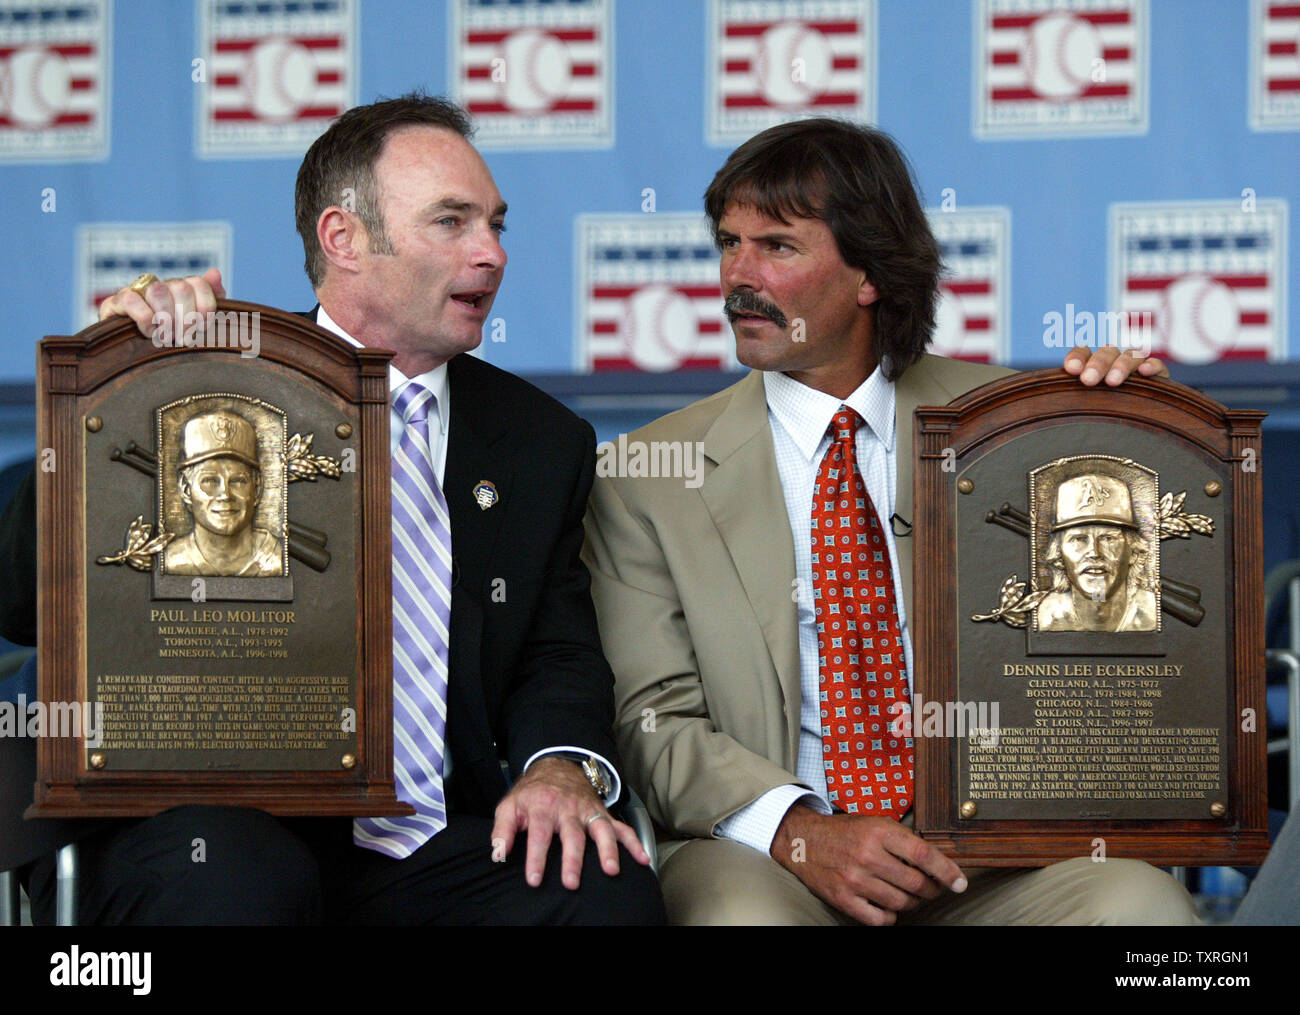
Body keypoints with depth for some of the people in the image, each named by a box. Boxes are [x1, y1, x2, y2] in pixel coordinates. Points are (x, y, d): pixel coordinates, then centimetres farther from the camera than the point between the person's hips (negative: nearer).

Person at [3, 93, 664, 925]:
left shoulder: (544, 443, 19)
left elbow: (558, 656, 13)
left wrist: (560, 766, -11)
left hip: (428, 854, 4)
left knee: (609, 888, -26)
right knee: (240, 880, -38)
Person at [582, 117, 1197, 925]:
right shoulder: (651, 476, 7)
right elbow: (656, 718, 1)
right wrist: (797, 831, -18)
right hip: (764, 852, -2)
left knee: (1142, 904, -28)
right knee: (739, 916, -36)